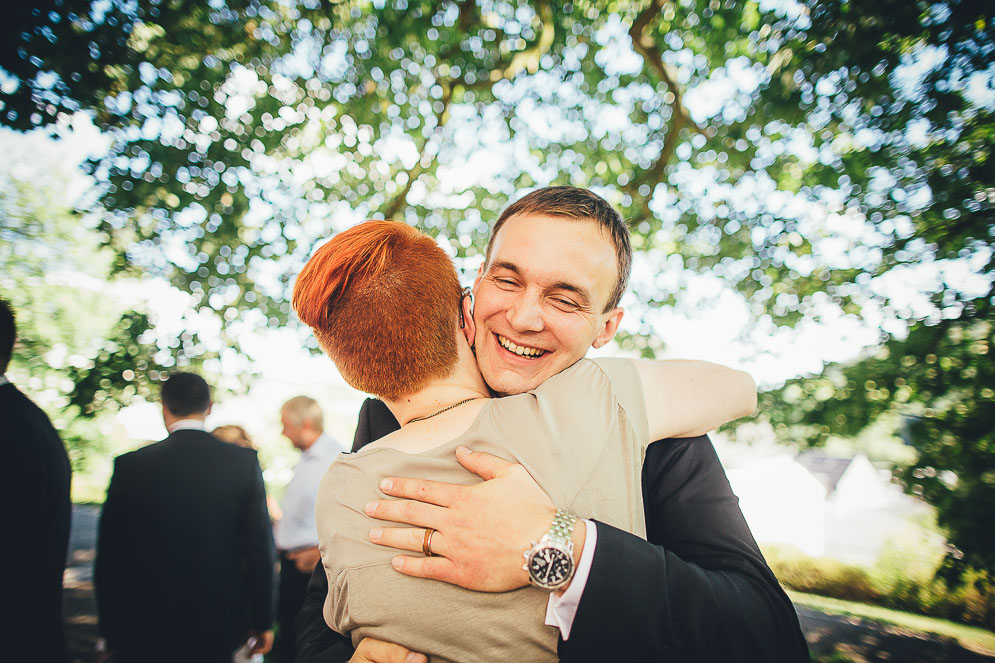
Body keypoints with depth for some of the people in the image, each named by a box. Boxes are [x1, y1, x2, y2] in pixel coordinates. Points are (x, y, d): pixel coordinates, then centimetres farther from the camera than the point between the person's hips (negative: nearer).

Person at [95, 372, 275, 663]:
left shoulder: (130, 466, -9)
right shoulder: (244, 461, -8)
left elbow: (110, 556, -4)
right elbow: (260, 548, -6)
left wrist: (111, 630, 9)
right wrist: (261, 621, 4)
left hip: (146, 630, -1)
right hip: (221, 627, 1)